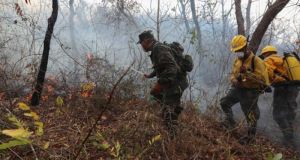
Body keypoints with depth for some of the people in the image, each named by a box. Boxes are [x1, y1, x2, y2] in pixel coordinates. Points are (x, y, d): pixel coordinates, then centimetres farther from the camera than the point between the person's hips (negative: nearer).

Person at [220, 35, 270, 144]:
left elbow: (262, 77, -23)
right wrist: (234, 80, -10)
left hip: (250, 92, -7)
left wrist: (247, 73, -32)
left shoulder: (255, 61, -17)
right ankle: (230, 121, 23)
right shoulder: (237, 60, 6)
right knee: (224, 102, 10)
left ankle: (251, 136, 19)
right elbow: (233, 73, 13)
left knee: (250, 115, 4)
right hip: (238, 88, 7)